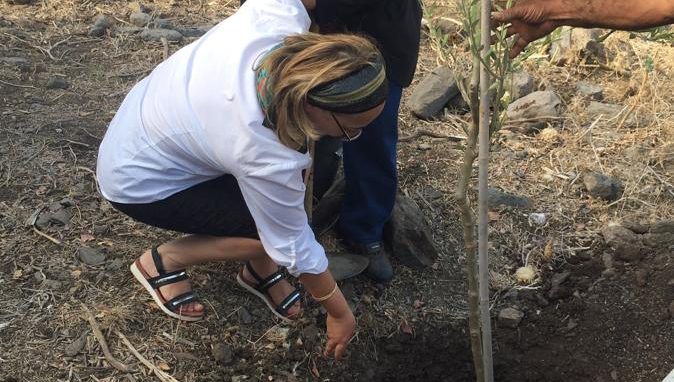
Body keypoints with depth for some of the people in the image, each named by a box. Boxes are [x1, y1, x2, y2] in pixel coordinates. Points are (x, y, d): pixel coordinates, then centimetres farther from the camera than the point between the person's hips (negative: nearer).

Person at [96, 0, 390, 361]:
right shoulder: (267, 157, -38)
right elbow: (295, 247, -23)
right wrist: (340, 314, -8)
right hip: (139, 183, -7)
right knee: (276, 232, -13)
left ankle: (260, 270, 15)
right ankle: (164, 260, 4)